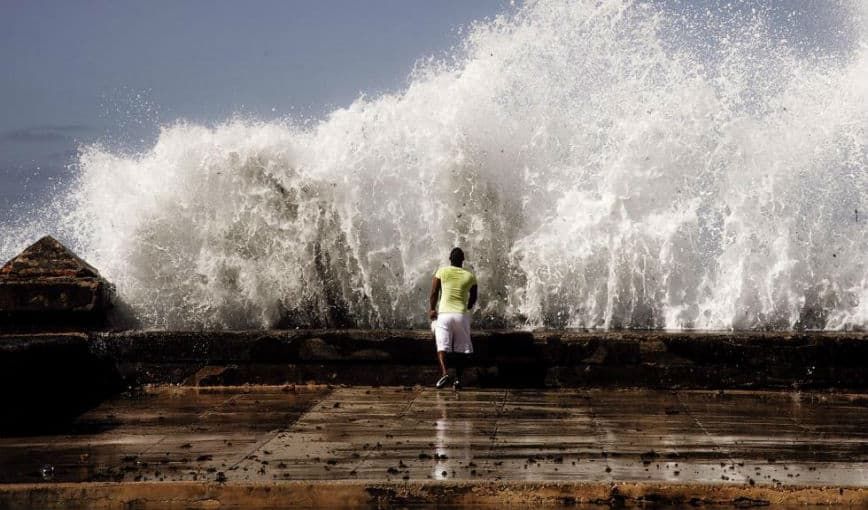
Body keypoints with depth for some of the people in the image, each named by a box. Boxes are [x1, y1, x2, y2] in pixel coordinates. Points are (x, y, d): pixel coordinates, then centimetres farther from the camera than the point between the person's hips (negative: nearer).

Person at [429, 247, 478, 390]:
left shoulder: (441, 272, 1)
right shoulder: (470, 276, 5)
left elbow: (434, 294, -3)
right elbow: (473, 298, 16)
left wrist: (431, 309, 4)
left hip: (444, 314, -1)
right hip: (462, 314, 1)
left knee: (441, 345, -2)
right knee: (461, 348, 11)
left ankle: (444, 373, -24)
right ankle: (458, 378, 5)